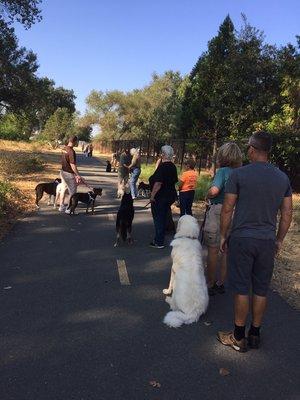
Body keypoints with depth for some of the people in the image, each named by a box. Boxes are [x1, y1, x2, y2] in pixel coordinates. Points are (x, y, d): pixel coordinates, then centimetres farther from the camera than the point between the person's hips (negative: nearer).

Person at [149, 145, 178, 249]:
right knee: (163, 218, 18)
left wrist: (152, 196, -19)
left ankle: (159, 242, 9)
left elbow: (158, 183, -25)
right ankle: (159, 240, 28)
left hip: (160, 197, -9)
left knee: (158, 219, 2)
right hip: (170, 196, 9)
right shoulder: (173, 166, 7)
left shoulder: (162, 166, -20)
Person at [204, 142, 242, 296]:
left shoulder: (223, 170, -14)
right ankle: (220, 283, 28)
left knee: (212, 250, 6)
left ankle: (210, 284, 17)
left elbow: (214, 190, -27)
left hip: (217, 211, -6)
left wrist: (207, 196, -8)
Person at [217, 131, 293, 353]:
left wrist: (223, 236, 5)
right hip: (268, 241, 4)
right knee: (261, 289, 13)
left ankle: (238, 338, 17)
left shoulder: (239, 174, -9)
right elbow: (287, 214, 8)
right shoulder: (283, 177, 4)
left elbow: (227, 210, -7)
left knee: (242, 289, 5)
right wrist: (279, 240, 18)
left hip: (242, 239, -4)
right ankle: (255, 335, 27)